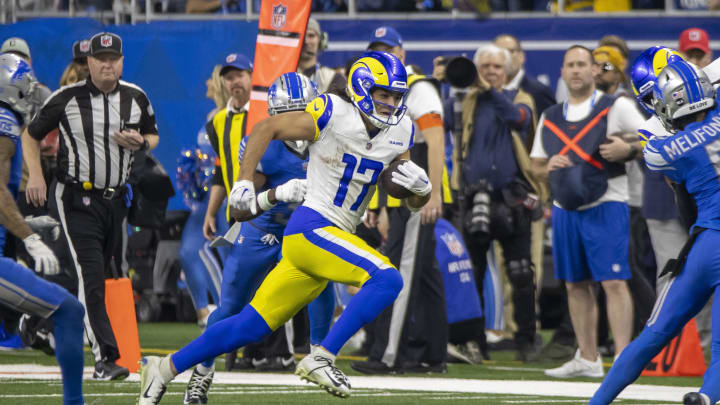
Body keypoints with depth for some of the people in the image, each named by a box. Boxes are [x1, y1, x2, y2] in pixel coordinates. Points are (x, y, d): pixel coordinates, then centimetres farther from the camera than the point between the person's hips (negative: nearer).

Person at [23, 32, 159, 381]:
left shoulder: (136, 98, 5)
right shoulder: (67, 99, -7)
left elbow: (153, 137, 18)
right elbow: (31, 135, 4)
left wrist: (140, 142, -6)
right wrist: (35, 176, -10)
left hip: (116, 200, 5)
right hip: (76, 200, -5)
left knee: (99, 276, 12)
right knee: (90, 275, -15)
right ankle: (105, 359, -21)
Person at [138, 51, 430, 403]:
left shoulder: (400, 132, 10)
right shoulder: (333, 114, -10)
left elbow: (414, 203, 17)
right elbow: (266, 129, -2)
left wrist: (421, 187, -6)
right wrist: (244, 181, -9)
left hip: (335, 236, 7)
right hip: (311, 227, -7)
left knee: (251, 326, 7)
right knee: (387, 279, -26)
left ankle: (165, 368, 16)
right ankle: (321, 358, -22)